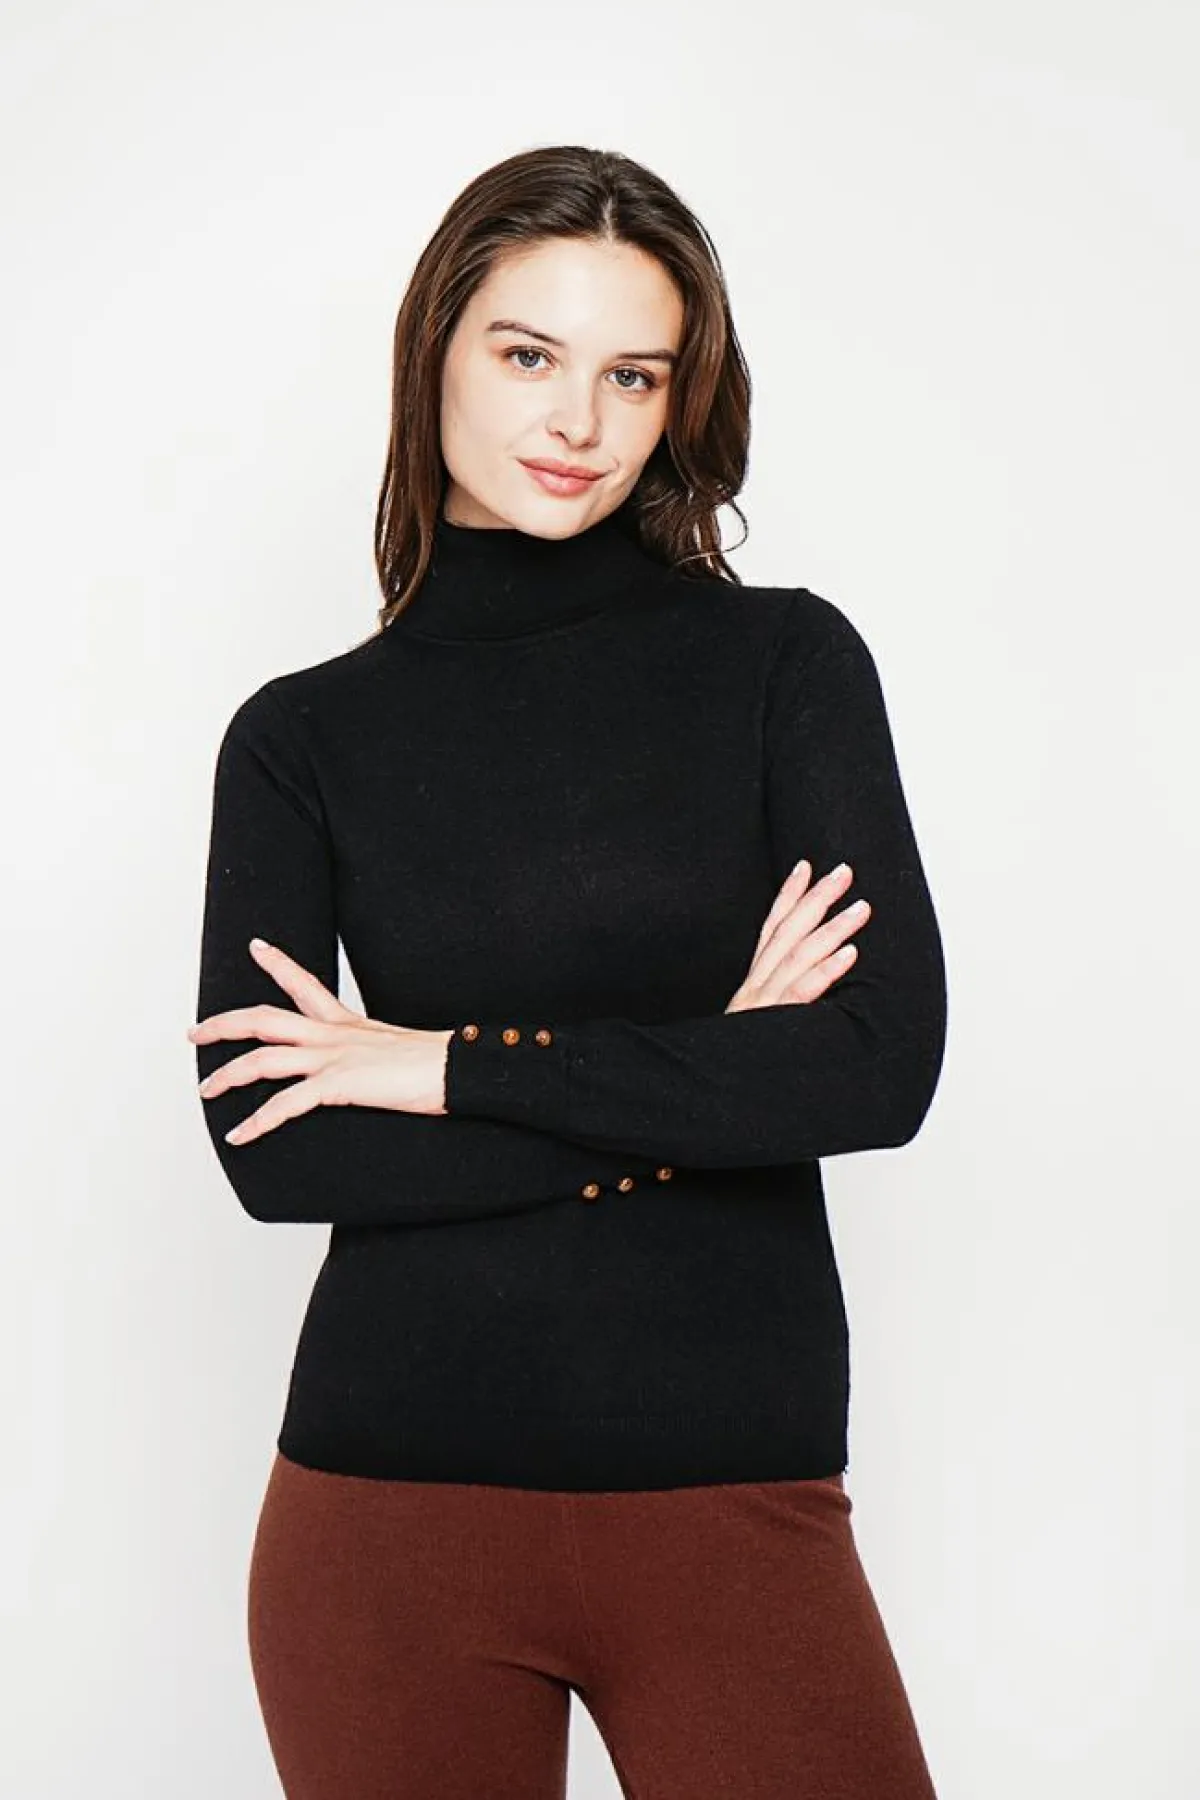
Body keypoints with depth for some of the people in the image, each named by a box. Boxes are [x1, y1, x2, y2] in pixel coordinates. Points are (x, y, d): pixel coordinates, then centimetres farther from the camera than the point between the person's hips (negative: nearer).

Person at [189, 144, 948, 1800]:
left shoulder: (787, 661, 1)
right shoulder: (303, 738, 4)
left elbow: (883, 1066, -10)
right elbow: (270, 1146, -7)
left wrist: (452, 1064, -10)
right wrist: (699, 1081, -11)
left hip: (734, 1492, 0)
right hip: (390, 1493, 1)